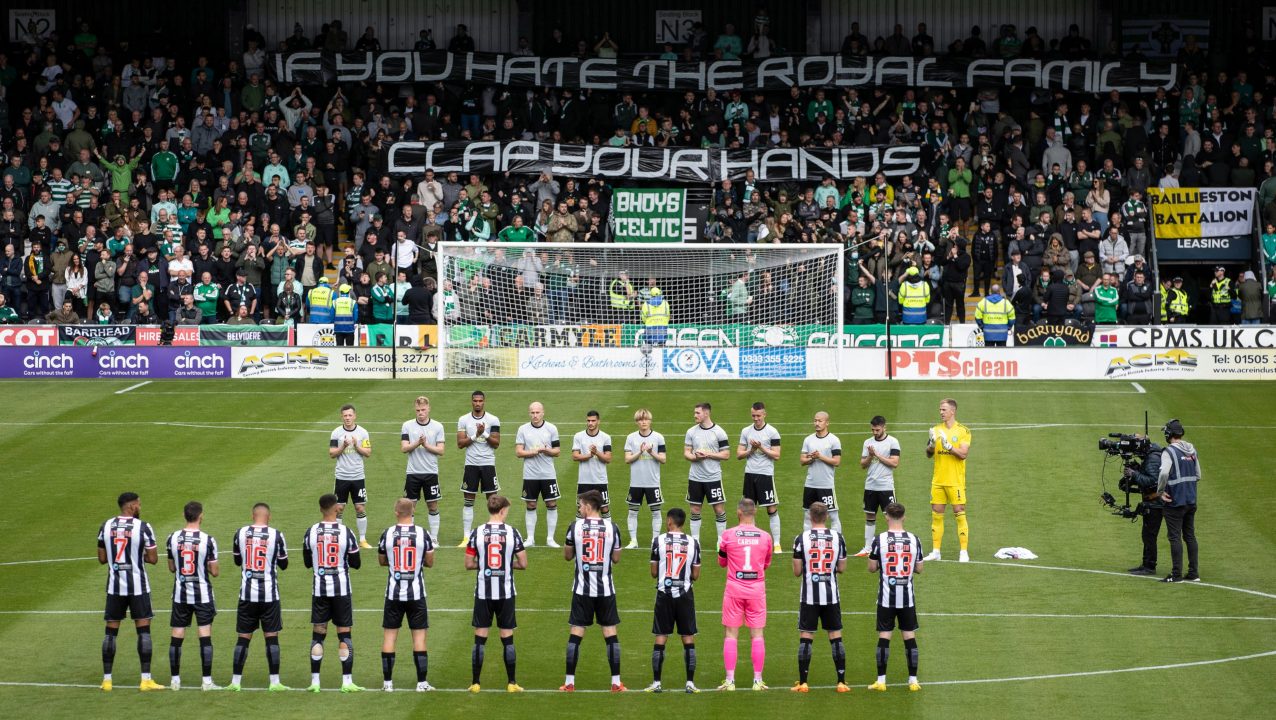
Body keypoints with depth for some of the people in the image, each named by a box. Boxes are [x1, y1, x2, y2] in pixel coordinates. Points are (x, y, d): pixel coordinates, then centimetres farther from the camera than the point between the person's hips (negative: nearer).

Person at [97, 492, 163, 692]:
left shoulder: (106, 527, 2)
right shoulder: (143, 527, -9)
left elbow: (102, 559, 6)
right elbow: (153, 559, -8)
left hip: (114, 585, 3)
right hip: (138, 585, -3)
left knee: (111, 632, 9)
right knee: (143, 630, 2)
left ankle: (106, 679, 9)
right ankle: (146, 679, -1)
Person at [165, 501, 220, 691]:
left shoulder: (173, 538, -2)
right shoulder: (207, 540, -12)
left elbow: (171, 568, 8)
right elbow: (214, 572, -7)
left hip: (180, 595, 3)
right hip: (202, 595, -3)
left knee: (177, 637, 8)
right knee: (205, 636, -1)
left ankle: (175, 680, 11)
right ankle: (207, 681, -3)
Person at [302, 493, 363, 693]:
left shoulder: (311, 532, -3)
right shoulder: (346, 532, -9)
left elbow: (307, 562, 8)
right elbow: (356, 564, -1)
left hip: (319, 588, 2)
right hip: (341, 588, -2)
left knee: (318, 634, 7)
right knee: (344, 634, 4)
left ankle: (315, 681, 5)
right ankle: (347, 681, 2)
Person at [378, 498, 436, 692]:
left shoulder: (387, 534, -6)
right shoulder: (422, 534, -8)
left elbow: (381, 561, 9)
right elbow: (430, 562, 3)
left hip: (393, 593, 0)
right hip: (416, 592, 0)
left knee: (389, 634, 8)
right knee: (419, 635, 5)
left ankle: (387, 682, 8)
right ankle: (422, 682, 4)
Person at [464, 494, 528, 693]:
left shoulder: (477, 533, -4)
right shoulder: (512, 532, -5)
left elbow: (469, 564, -2)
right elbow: (523, 564, -2)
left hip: (483, 592, 0)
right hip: (506, 592, 0)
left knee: (480, 638, 5)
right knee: (507, 638, 7)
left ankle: (475, 683, 5)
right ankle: (511, 683, 9)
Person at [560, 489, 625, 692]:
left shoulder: (575, 527, -6)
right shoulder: (612, 528, -4)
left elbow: (567, 555, 6)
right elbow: (616, 558, 6)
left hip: (582, 588, -1)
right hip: (605, 588, 1)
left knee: (576, 633, 4)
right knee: (610, 633, 6)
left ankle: (569, 682, 5)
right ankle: (616, 682, 5)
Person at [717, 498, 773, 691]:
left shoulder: (727, 535, -6)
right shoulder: (765, 537, -1)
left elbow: (722, 562, 8)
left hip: (734, 589, -1)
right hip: (757, 589, 1)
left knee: (731, 634, 4)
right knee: (757, 634, 6)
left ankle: (730, 680, 0)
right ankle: (758, 680, 4)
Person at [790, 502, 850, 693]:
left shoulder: (801, 539, -7)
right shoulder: (838, 538, -2)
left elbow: (797, 571, -5)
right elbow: (842, 568, 5)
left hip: (809, 595, -2)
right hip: (831, 595, 2)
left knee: (805, 637, 3)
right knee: (835, 636, 8)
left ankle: (803, 683, 2)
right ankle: (841, 681, 7)